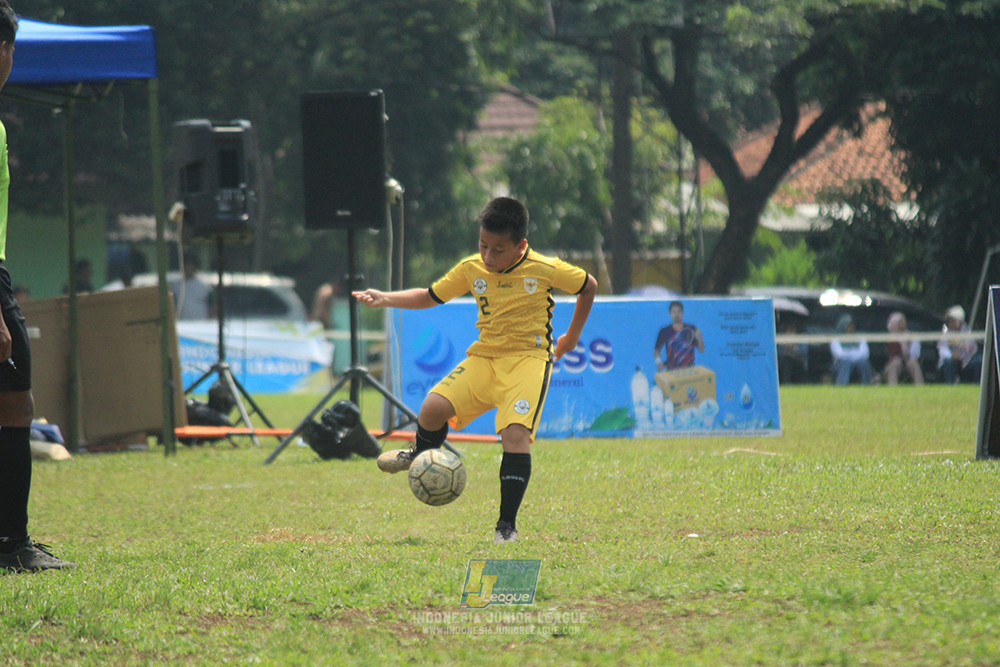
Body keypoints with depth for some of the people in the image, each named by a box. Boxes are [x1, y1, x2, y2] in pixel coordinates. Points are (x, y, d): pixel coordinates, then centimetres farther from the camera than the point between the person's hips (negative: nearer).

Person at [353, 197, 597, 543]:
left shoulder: (545, 269, -8)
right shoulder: (471, 269, 1)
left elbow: (588, 286, 8)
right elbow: (431, 295, 13)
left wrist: (572, 336, 14)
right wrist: (386, 299, 0)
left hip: (528, 358, -4)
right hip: (484, 357, 4)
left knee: (515, 433, -25)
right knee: (434, 407, -20)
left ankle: (507, 524, -16)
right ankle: (423, 455, 18)